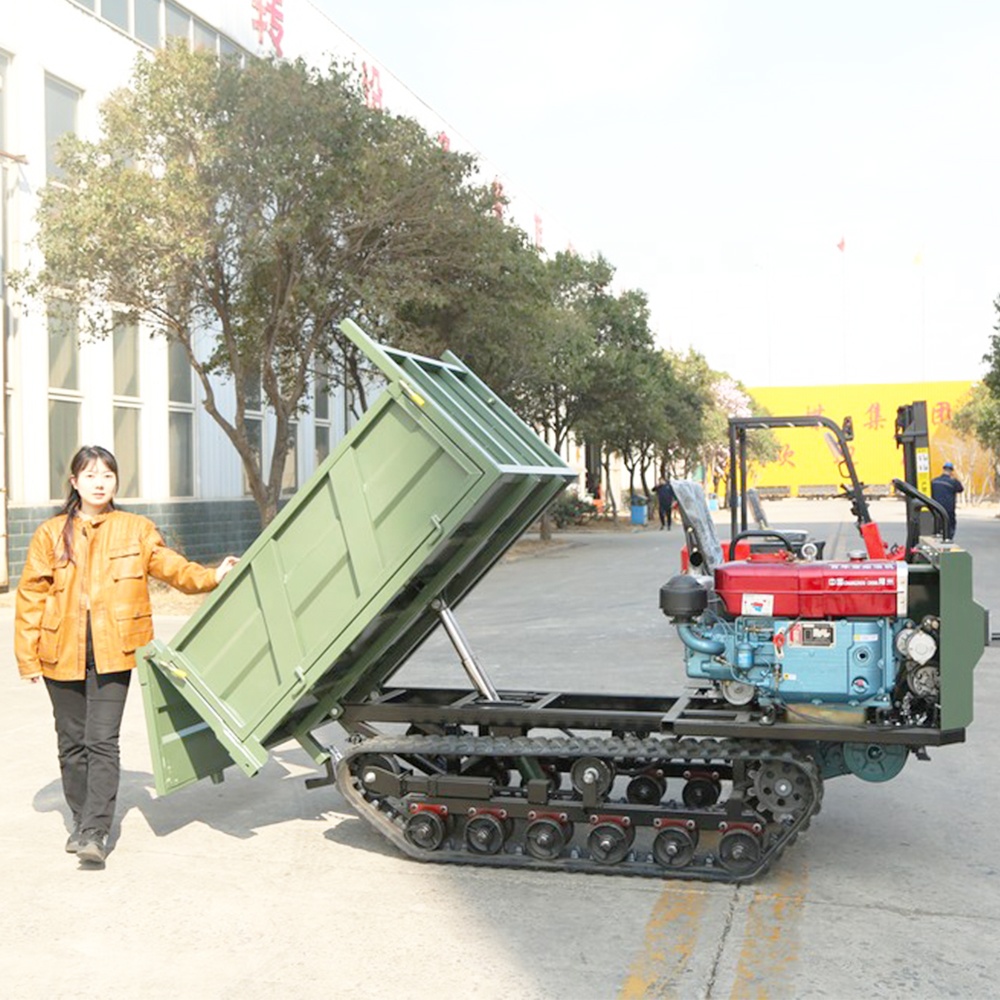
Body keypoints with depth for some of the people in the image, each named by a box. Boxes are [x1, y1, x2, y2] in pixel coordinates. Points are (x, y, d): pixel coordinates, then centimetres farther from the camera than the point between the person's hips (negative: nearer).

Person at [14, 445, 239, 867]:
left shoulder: (137, 530, 5)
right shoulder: (50, 534, 4)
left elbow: (169, 565, 1)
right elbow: (31, 596, 5)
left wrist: (210, 577, -18)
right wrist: (27, 656, 1)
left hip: (113, 653, -2)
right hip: (62, 653, 2)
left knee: (102, 741, -9)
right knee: (72, 742, 12)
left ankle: (95, 833, -9)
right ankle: (81, 822, 28)